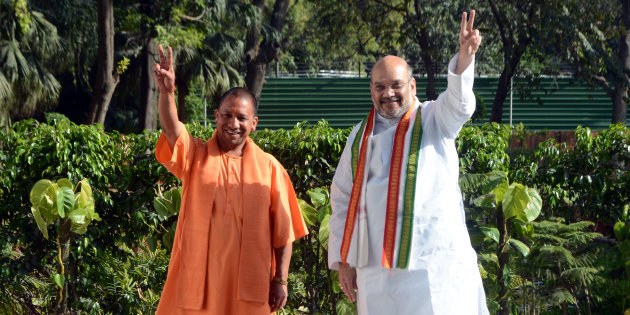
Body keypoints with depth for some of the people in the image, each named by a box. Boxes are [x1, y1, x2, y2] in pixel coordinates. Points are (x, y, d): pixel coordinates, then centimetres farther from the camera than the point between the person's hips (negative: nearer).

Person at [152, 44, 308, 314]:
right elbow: (171, 129, -16)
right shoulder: (195, 156, 5)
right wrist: (167, 92, -35)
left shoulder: (269, 167, 5)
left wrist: (280, 279, -2)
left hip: (250, 287, 0)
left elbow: (283, 232, 4)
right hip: (197, 279, 0)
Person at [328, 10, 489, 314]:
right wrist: (343, 261, 8)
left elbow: (458, 103, -21)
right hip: (377, 267, 4)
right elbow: (342, 200, 14)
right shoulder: (360, 136, 12)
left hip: (433, 263, -3)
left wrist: (465, 56, -41)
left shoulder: (434, 121, 2)